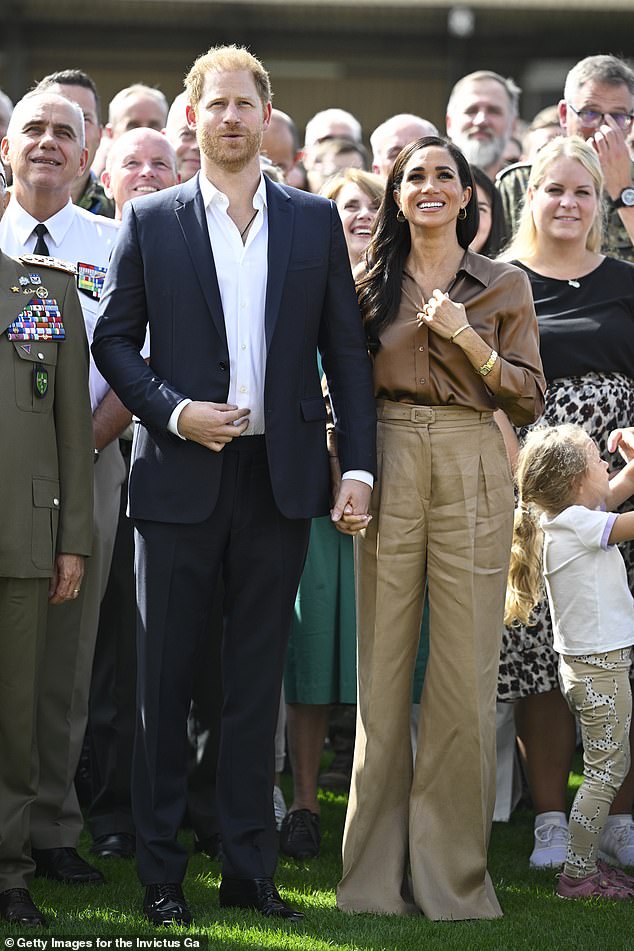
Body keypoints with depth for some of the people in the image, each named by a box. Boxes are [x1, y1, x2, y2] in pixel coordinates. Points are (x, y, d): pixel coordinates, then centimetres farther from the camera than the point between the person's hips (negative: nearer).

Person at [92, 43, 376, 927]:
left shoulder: (315, 220, 8)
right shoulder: (150, 221, 4)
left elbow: (346, 346, 6)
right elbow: (114, 338, 4)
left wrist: (359, 465, -1)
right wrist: (173, 411, -11)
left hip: (280, 477, 1)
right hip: (180, 475, -1)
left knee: (257, 678, 7)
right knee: (165, 677, 3)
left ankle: (250, 867, 14)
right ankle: (161, 870, 10)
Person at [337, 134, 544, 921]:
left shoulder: (504, 287, 8)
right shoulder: (372, 286, 11)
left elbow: (529, 401, 4)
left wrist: (468, 340, -9)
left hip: (472, 472, -1)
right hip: (388, 470, 1)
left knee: (466, 672, -2)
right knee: (382, 666, 1)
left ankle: (452, 871, 6)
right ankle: (376, 873, 8)